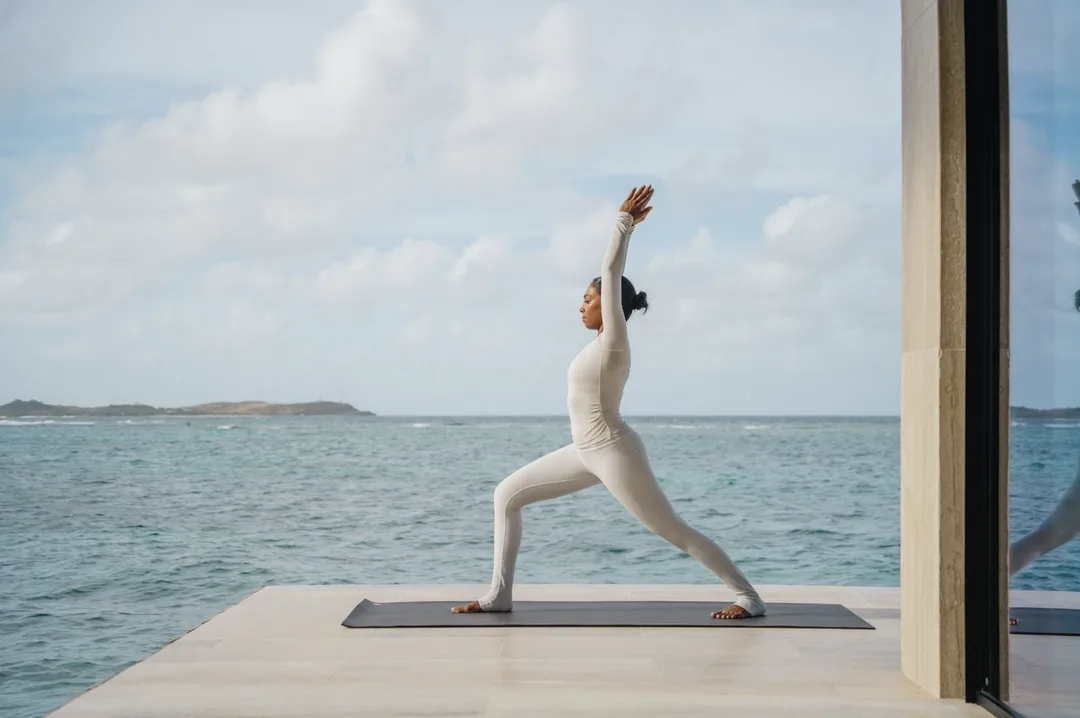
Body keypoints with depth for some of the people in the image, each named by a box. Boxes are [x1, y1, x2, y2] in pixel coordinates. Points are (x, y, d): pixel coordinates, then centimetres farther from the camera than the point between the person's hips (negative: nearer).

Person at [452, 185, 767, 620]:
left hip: (613, 453, -9)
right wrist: (626, 225, 20)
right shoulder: (605, 341, 10)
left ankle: (749, 597, 7)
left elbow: (611, 273, -17)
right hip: (588, 451, 9)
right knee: (507, 495, 7)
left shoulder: (614, 340, -13)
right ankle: (499, 595, 9)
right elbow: (611, 273, 17)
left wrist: (624, 221, -14)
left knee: (673, 531, -3)